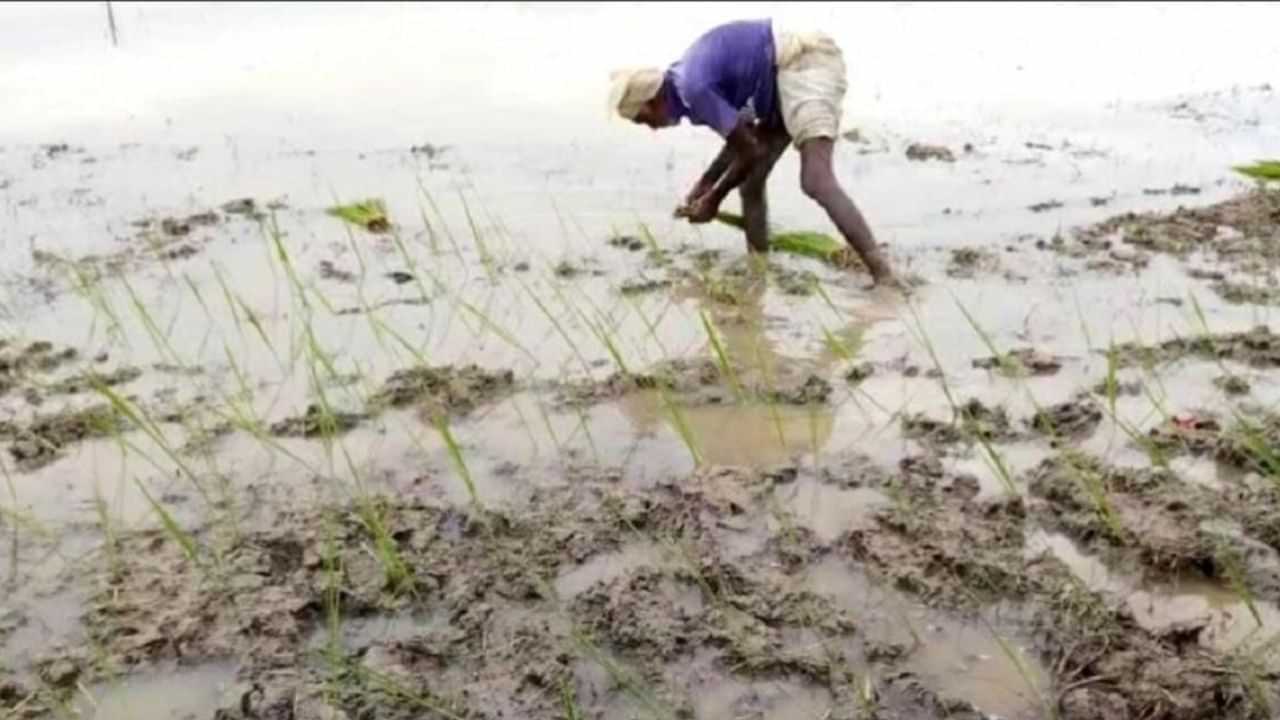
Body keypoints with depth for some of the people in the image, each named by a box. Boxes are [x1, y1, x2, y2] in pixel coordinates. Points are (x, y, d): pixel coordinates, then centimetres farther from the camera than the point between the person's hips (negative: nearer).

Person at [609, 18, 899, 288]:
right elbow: (745, 135, 23)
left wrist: (714, 200, 1)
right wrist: (706, 182, 19)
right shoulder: (688, 77, 13)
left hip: (805, 67, -11)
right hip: (791, 76, 11)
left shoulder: (693, 87, -19)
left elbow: (751, 151, -12)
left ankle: (883, 277, -29)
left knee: (816, 182, -24)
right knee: (750, 181, 10)